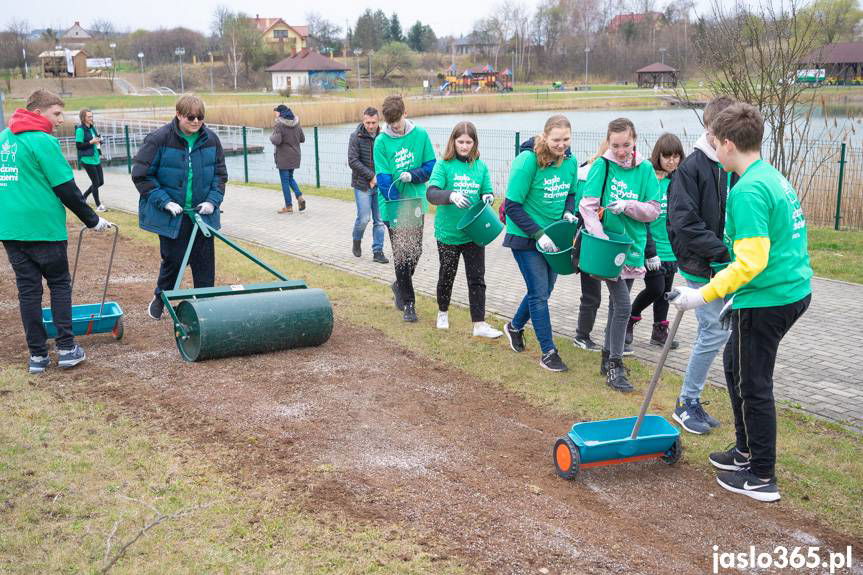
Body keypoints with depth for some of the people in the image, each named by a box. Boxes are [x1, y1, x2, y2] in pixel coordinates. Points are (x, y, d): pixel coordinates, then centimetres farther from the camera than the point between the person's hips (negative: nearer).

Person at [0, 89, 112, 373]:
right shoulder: (43, 141, -12)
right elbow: (66, 188, -11)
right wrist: (92, 220, -1)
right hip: (43, 227, -6)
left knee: (28, 290, 8)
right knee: (60, 285, 9)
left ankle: (37, 355, 10)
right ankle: (66, 348, 7)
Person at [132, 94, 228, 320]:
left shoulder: (211, 140, -1)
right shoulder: (159, 139, -12)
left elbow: (220, 174, 10)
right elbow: (141, 175, -8)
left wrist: (213, 200, -5)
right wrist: (164, 202, -15)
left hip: (202, 214, 3)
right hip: (171, 216, -3)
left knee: (205, 263, 6)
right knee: (172, 260, 7)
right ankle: (160, 297, 32)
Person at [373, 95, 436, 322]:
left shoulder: (420, 135, -2)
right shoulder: (382, 141, -9)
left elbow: (431, 166, 1)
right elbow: (383, 178, -13)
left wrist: (412, 175, -19)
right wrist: (397, 208, -22)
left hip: (416, 203, 3)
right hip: (393, 207, -3)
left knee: (415, 251, 13)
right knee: (401, 254, 0)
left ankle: (400, 286, 39)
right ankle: (408, 303, 10)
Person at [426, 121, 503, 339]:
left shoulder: (481, 166, 3)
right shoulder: (444, 165, -7)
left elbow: (488, 191, 11)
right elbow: (431, 193, -18)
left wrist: (488, 197, -13)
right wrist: (451, 195, -37)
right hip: (448, 233, -2)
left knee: (477, 278, 1)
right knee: (447, 275, 14)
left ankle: (479, 324, 5)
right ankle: (443, 313, 38)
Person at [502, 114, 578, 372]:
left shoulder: (570, 162, -2)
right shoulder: (528, 162, -20)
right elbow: (512, 207, -18)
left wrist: (568, 212, -5)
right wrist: (538, 234, -23)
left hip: (552, 237, 6)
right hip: (526, 238, -6)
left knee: (542, 291, 16)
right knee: (539, 293, -4)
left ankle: (515, 327, 42)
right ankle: (548, 352, 6)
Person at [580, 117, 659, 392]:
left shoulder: (645, 169, 1)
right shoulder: (602, 166, -7)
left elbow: (654, 210, -1)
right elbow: (587, 205, -13)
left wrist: (628, 206, -19)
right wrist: (600, 239, -24)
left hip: (633, 247, 4)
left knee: (617, 304, 16)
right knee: (623, 306, -11)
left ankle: (608, 357, 30)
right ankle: (614, 367, -2)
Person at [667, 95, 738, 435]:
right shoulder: (692, 167, -12)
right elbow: (685, 222, -18)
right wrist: (725, 252, -21)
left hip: (729, 268, 6)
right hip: (702, 267, -6)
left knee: (714, 332, 12)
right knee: (715, 332, -6)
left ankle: (691, 399, 25)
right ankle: (687, 403, 9)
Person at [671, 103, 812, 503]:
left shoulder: (747, 191, -20)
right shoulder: (774, 178, 11)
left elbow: (751, 262, -26)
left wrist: (704, 295, -19)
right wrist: (738, 296, 22)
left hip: (767, 301, -10)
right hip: (793, 290, 10)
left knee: (754, 385, 3)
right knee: (736, 364, 22)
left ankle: (762, 478, 15)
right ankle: (746, 451, 35)